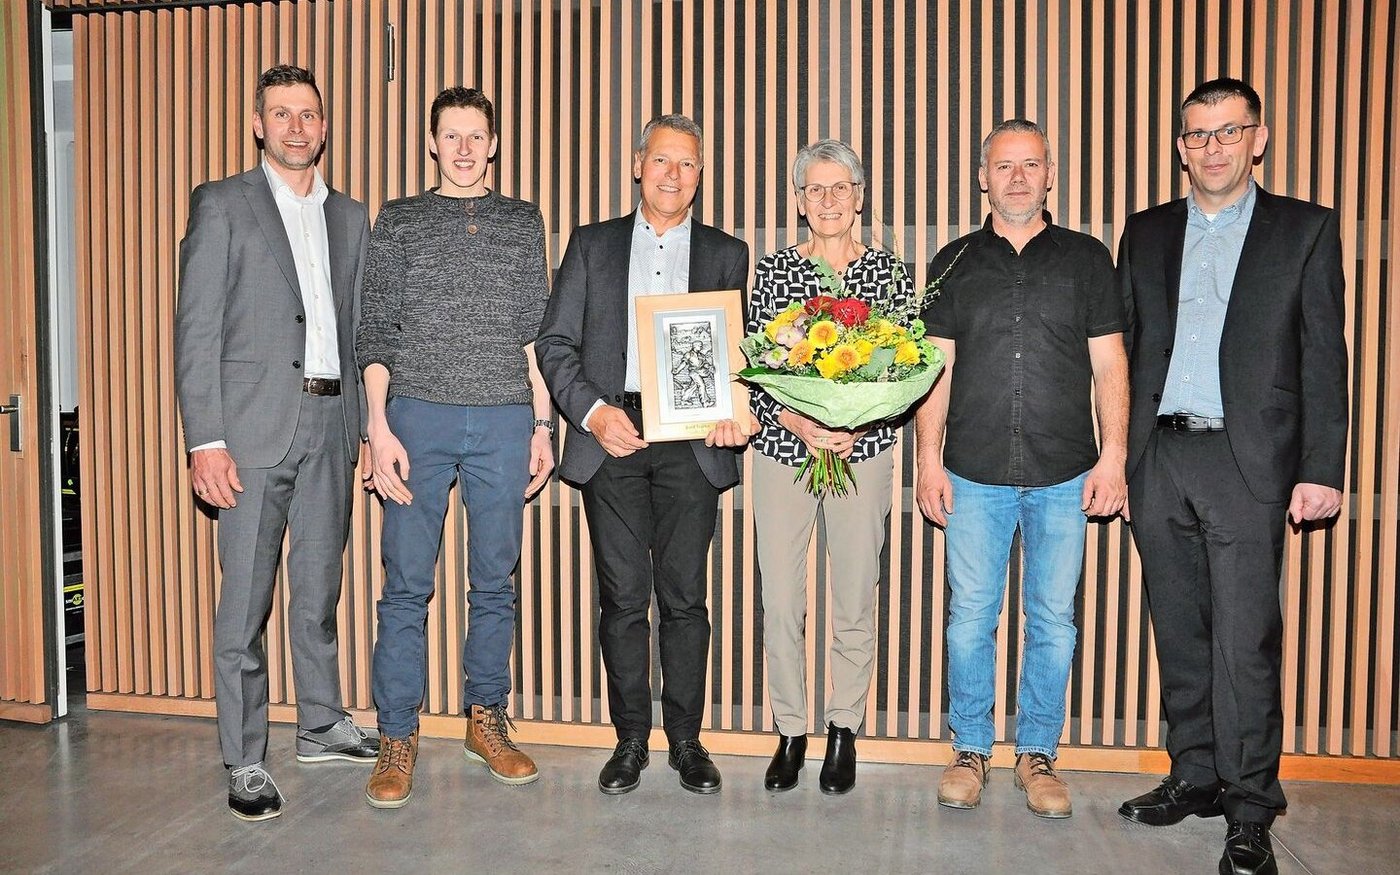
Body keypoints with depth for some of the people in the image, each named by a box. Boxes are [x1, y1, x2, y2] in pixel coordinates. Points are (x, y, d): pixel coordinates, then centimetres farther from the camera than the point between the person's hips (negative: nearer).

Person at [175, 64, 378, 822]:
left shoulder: (349, 217, 14)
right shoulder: (222, 205, 0)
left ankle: (322, 726, 29)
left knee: (319, 590, 15)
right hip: (255, 425, -4)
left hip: (330, 425, 5)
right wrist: (205, 441, -13)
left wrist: (365, 426, 9)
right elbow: (197, 329, -6)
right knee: (245, 601, 1)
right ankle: (244, 762, 12)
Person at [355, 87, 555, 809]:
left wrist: (543, 424, 6)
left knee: (495, 580, 7)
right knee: (406, 582, -1)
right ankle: (398, 737, 11)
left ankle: (486, 721, 21)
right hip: (418, 416, -1)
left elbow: (536, 330, 11)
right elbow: (375, 331, 4)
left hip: (504, 422, 1)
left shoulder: (523, 222, 12)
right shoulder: (397, 220, 8)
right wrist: (379, 428, -5)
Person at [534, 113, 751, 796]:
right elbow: (555, 343, 5)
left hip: (693, 440, 0)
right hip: (611, 435, 0)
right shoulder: (591, 245, 11)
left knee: (685, 597, 3)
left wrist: (736, 410, -10)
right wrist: (593, 412, -10)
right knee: (623, 597, 4)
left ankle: (686, 738, 17)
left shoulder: (726, 254, 12)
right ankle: (630, 738, 18)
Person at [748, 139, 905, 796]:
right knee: (781, 603, 3)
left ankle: (844, 732, 25)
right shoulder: (773, 271, 3)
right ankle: (790, 734, 21)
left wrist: (857, 426, -13)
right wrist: (799, 425, -16)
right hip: (783, 451, 0)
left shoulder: (887, 271, 3)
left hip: (863, 455, 0)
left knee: (855, 604, 6)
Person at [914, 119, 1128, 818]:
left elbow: (1109, 368, 5)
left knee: (1052, 620, 6)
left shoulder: (1086, 258, 7)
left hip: (1065, 476, 0)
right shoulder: (954, 263, 8)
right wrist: (928, 459, -1)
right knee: (970, 617, 5)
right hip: (974, 475, 0)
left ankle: (1037, 754, 21)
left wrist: (1112, 458, -4)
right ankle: (970, 750, 20)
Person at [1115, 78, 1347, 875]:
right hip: (1159, 458, 4)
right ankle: (1195, 777, 24)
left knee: (1245, 639, -3)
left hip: (1247, 460, -3)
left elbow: (1323, 359, 0)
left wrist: (1321, 470, -7)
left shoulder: (1307, 230, 4)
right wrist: (1116, 454, 5)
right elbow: (1127, 349, 11)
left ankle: (1250, 806, 9)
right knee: (1180, 631, 11)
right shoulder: (1147, 233, 13)